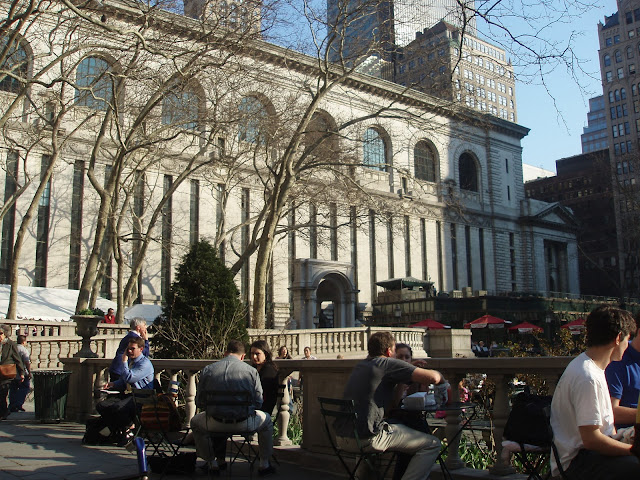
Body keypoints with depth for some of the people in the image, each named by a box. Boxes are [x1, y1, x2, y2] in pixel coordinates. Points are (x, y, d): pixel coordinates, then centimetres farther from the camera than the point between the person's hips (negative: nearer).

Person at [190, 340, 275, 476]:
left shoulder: (207, 369, 0)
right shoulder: (251, 371, -2)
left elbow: (199, 403, 4)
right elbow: (258, 403, -1)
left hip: (215, 424, 1)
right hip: (244, 424, -1)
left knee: (195, 422, 35)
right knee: (267, 420, 31)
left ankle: (212, 463, 35)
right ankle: (264, 465, 32)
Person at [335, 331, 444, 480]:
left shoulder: (360, 366, 19)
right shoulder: (389, 363, -4)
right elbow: (433, 377, -12)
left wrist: (411, 368, 31)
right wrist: (441, 377, 11)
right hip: (367, 439, -8)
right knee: (432, 444, -1)